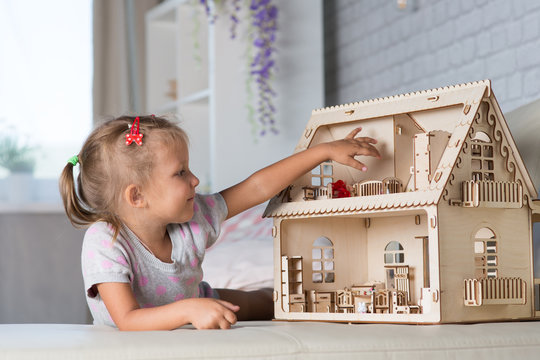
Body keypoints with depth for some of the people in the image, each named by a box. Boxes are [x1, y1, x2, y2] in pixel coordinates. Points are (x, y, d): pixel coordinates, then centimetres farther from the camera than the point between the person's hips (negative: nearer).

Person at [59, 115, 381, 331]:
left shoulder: (192, 217, -18)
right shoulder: (105, 242, -35)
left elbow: (257, 188, -13)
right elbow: (128, 320, -43)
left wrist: (325, 151, -13)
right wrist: (188, 309, -58)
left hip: (197, 304, 6)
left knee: (265, 301, 18)